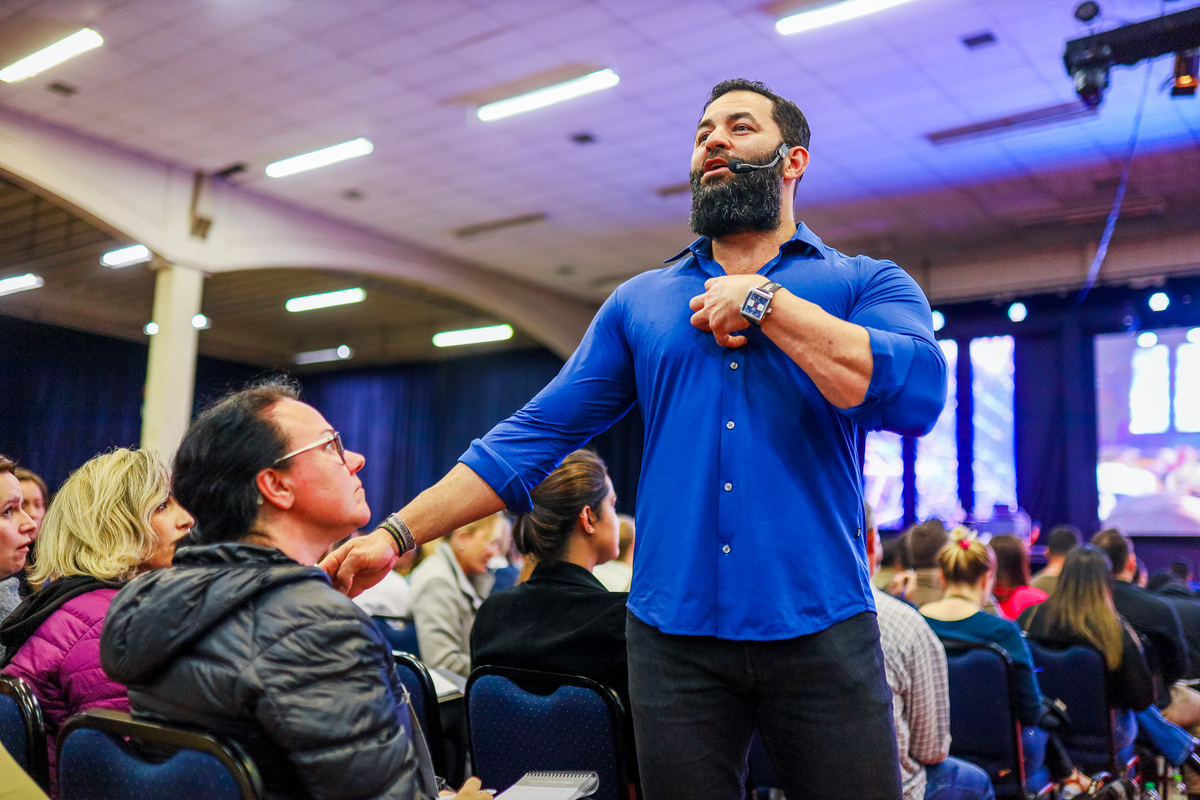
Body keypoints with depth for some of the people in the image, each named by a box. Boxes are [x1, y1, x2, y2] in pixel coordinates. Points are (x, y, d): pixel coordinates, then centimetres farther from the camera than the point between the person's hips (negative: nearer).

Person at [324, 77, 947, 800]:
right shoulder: (640, 302, 12)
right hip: (674, 633, 2)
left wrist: (764, 301, -11)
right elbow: (536, 436, 8)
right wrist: (397, 533, 0)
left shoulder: (865, 282, 5)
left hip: (820, 630, -1)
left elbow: (918, 393, -16)